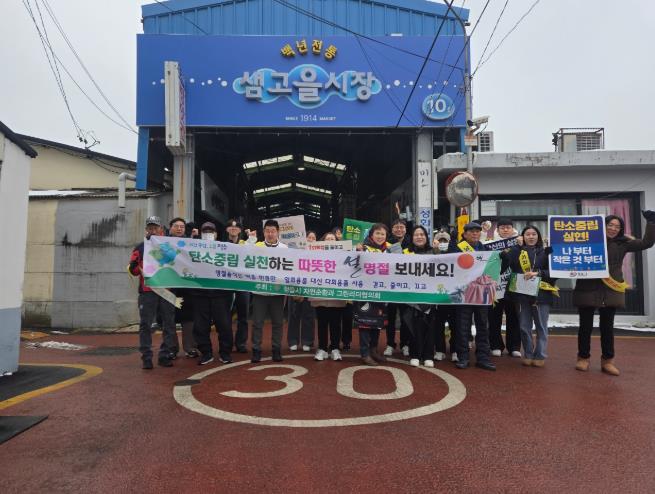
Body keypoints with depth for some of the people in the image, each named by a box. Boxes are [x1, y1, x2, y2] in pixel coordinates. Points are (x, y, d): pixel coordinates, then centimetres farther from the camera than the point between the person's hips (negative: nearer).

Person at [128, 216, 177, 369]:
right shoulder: (140, 248, 10)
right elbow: (133, 270, 9)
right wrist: (133, 266, -11)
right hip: (147, 292, -1)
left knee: (169, 324, 4)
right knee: (145, 325, -1)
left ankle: (165, 355, 13)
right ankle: (146, 357, 6)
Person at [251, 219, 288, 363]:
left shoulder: (284, 248, 4)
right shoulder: (257, 246, 3)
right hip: (260, 290, 0)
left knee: (277, 322, 8)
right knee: (257, 322, 3)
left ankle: (276, 349, 19)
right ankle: (256, 350, 13)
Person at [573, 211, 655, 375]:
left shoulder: (622, 243, 7)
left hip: (611, 291, 3)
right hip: (587, 290, -2)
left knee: (607, 327, 11)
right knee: (586, 326, 7)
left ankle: (607, 361, 22)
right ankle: (583, 358, 19)